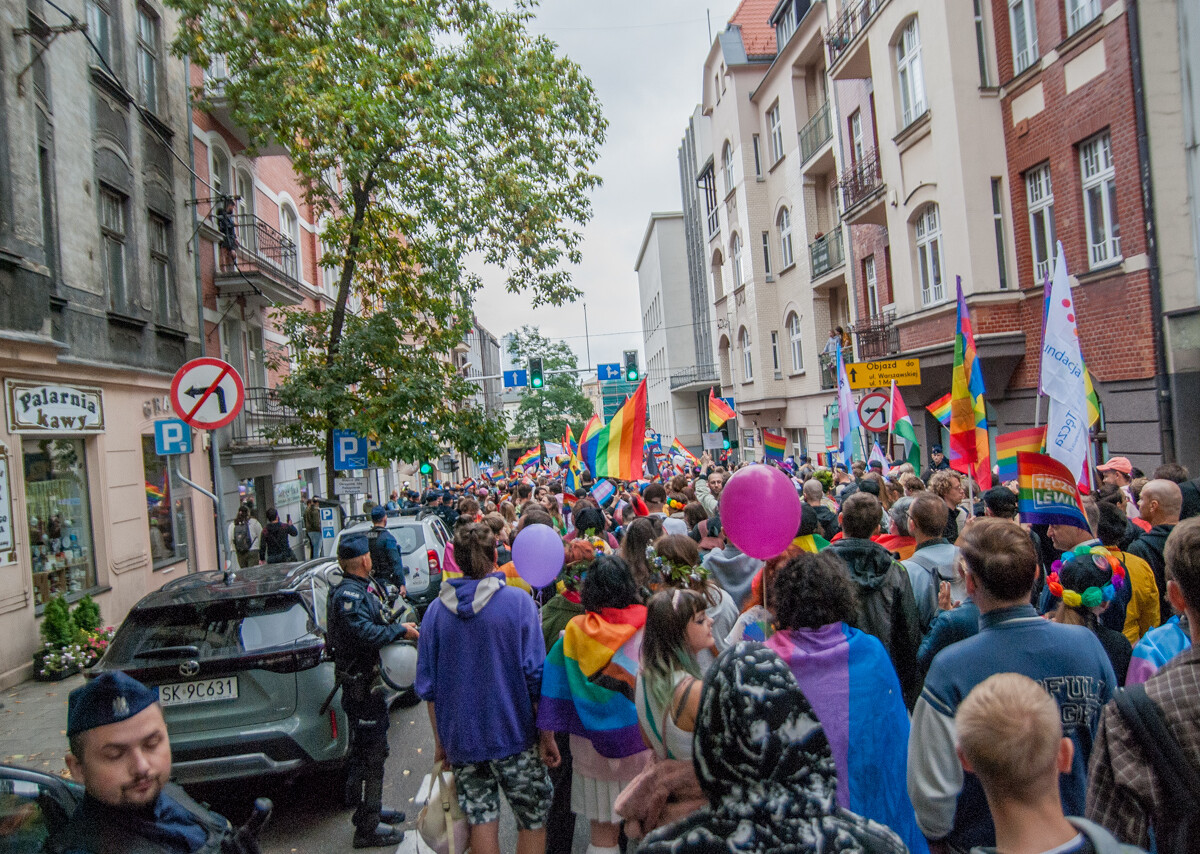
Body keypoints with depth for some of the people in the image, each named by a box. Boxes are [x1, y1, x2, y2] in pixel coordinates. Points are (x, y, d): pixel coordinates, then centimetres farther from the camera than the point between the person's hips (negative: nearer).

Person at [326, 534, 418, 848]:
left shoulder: (359, 590, 14)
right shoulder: (349, 594, -21)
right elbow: (366, 634, -32)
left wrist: (400, 629, 1)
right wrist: (401, 630, -21)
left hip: (370, 683, 11)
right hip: (361, 687, -11)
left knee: (375, 751, 22)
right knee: (368, 756, -1)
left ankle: (373, 808, 37)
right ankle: (367, 827, 9)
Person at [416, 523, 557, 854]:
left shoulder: (436, 610, -1)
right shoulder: (518, 601, -11)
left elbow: (428, 687, 4)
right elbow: (536, 676, -12)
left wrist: (439, 739, 13)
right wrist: (547, 734, -4)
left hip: (461, 737, 3)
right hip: (514, 734, -3)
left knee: (481, 820, 12)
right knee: (534, 819, 13)